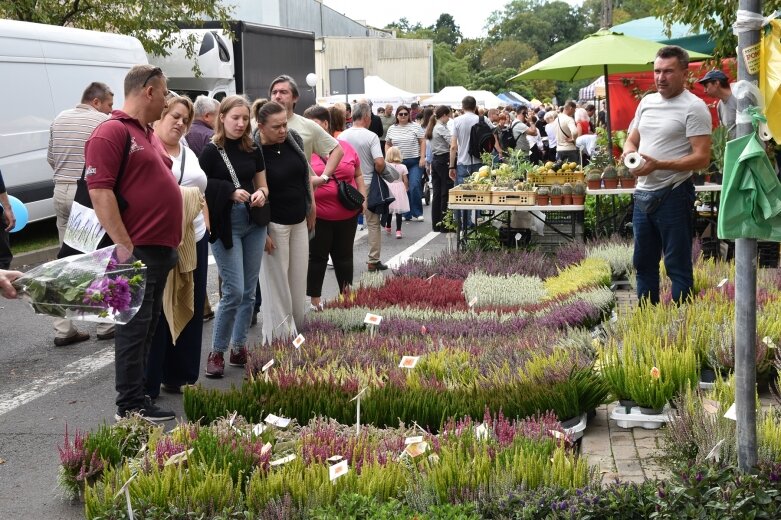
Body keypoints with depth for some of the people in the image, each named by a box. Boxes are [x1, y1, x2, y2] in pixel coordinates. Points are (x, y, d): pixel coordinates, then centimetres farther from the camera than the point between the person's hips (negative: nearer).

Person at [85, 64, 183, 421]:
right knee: (135, 325, -4)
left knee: (149, 324, 15)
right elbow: (100, 192, -19)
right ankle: (131, 405, 3)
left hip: (161, 248, 10)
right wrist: (124, 246, -23)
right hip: (136, 249, -10)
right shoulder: (112, 132, -12)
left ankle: (139, 389, 24)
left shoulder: (148, 134, 18)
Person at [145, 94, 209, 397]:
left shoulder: (188, 153, 19)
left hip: (193, 241, 8)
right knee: (155, 313, -3)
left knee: (189, 310, 11)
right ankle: (147, 384, 5)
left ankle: (180, 377, 23)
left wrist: (205, 227, 17)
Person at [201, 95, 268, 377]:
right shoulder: (211, 151, -6)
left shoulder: (253, 150, 7)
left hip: (254, 224, 5)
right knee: (234, 291, -9)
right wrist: (231, 192, -17)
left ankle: (239, 348, 22)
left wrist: (261, 194, -8)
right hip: (225, 225, -5)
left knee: (249, 292, 9)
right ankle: (217, 352, 5)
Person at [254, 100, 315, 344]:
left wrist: (311, 208, 15)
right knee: (277, 282, 1)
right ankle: (279, 337, 11)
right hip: (274, 224, -6)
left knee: (298, 279, 12)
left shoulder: (294, 139, 0)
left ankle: (296, 329, 23)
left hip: (299, 221, 6)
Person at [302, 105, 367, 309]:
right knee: (317, 257, 6)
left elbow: (358, 175, 14)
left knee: (344, 255, 16)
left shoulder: (345, 147, 5)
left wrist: (363, 197, 5)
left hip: (347, 215, 3)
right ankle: (315, 300, 17)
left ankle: (347, 294, 30)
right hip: (318, 215, -3)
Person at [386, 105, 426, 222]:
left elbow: (422, 142, -1)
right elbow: (387, 144, 16)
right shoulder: (392, 129, 10)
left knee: (414, 187, -13)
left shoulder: (415, 127, 1)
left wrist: (422, 157, -9)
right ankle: (407, 214, 12)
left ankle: (417, 213, -2)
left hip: (414, 162, -3)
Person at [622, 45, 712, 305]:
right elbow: (632, 141, 21)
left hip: (673, 195, -8)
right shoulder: (647, 102, 12)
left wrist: (658, 164, -24)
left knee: (678, 265, -1)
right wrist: (630, 154, -4)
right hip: (643, 193, 8)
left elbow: (701, 158, -17)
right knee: (643, 262, 16)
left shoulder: (694, 107, -11)